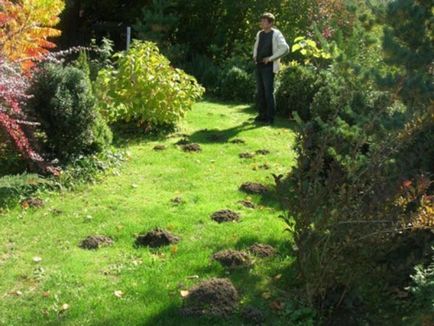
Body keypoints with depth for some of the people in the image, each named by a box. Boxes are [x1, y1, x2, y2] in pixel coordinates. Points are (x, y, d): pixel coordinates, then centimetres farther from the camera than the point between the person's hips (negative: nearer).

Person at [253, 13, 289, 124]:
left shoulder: (276, 34, -9)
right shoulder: (260, 33, 13)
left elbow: (285, 48, -19)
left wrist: (270, 58, -18)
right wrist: (255, 56, 14)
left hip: (269, 67, -7)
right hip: (259, 66, 7)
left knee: (269, 92, -5)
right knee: (260, 92, 11)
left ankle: (270, 117, 2)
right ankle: (262, 115, 21)